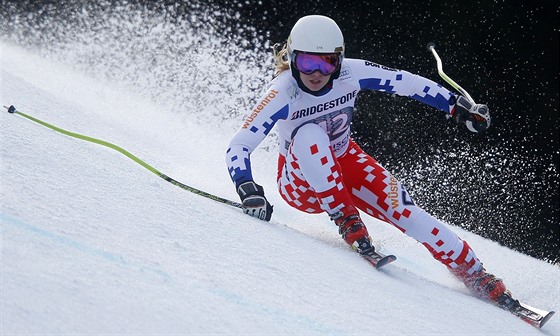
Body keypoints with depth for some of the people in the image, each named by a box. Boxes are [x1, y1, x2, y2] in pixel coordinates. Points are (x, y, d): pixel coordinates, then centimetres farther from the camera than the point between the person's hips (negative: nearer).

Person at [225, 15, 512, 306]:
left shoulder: (350, 73, -19)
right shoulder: (283, 93, -28)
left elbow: (406, 82, -7)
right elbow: (238, 147, -31)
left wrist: (457, 106, -8)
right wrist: (248, 190, -48)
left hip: (345, 163, 3)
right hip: (300, 182, -3)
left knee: (402, 209, -19)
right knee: (309, 134, -35)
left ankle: (475, 275, -9)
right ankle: (346, 220, -26)